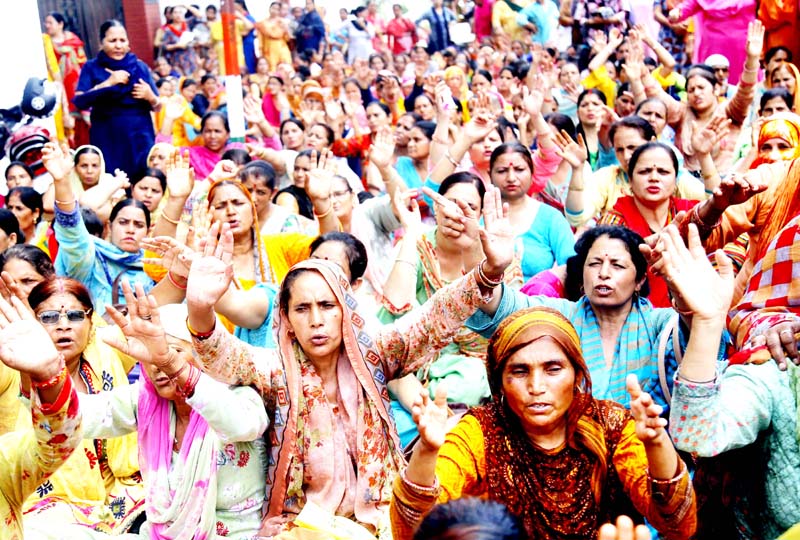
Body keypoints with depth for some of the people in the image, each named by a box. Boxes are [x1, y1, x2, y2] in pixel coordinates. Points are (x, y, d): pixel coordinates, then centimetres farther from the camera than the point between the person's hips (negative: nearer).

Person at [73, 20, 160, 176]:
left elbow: (157, 107, 12)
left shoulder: (140, 67, 9)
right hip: (107, 140, -1)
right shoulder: (92, 68, 5)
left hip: (140, 138, 2)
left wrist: (150, 96, -9)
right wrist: (108, 83, -14)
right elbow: (80, 102, -7)